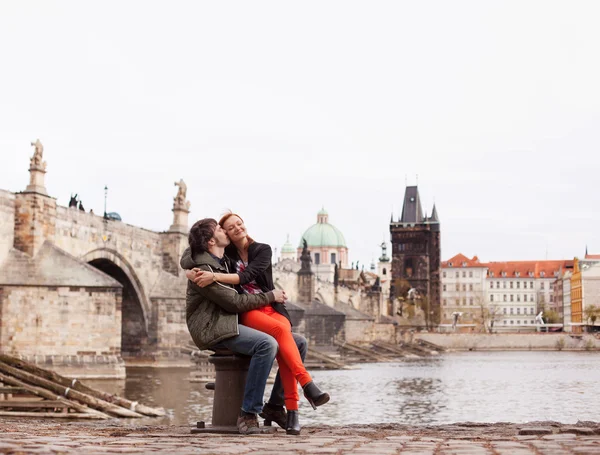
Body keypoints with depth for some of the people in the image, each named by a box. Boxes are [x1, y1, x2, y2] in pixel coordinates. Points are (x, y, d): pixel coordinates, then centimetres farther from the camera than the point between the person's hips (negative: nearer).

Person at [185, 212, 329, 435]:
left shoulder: (263, 250, 3)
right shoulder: (226, 254, 7)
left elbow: (248, 276, -15)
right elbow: (190, 267, 9)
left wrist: (215, 277, -28)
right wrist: (192, 274, -16)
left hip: (272, 308, 1)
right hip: (246, 312, -1)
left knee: (282, 344, -33)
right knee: (280, 330, -34)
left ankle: (292, 410, -38)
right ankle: (308, 385, -42)